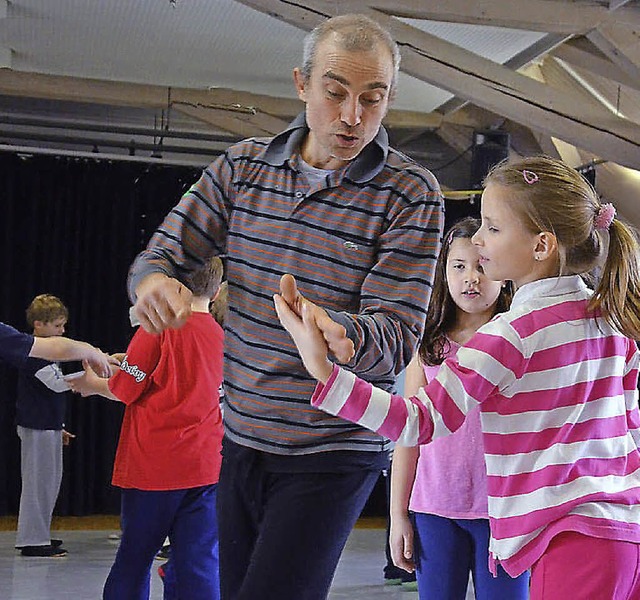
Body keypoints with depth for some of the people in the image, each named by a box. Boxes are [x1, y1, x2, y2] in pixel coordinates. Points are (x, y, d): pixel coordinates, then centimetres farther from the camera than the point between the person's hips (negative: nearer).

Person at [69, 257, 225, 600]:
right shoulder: (222, 336, 6)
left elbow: (124, 390, -6)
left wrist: (91, 384, 15)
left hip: (154, 466, -4)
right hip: (206, 469, 4)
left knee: (133, 559, 10)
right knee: (200, 564, 3)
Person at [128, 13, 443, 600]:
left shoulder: (411, 193, -11)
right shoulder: (242, 165, 2)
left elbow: (398, 335, -17)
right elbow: (162, 253, 5)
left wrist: (334, 330, -40)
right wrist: (153, 282, -21)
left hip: (332, 457, -4)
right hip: (240, 440, 5)